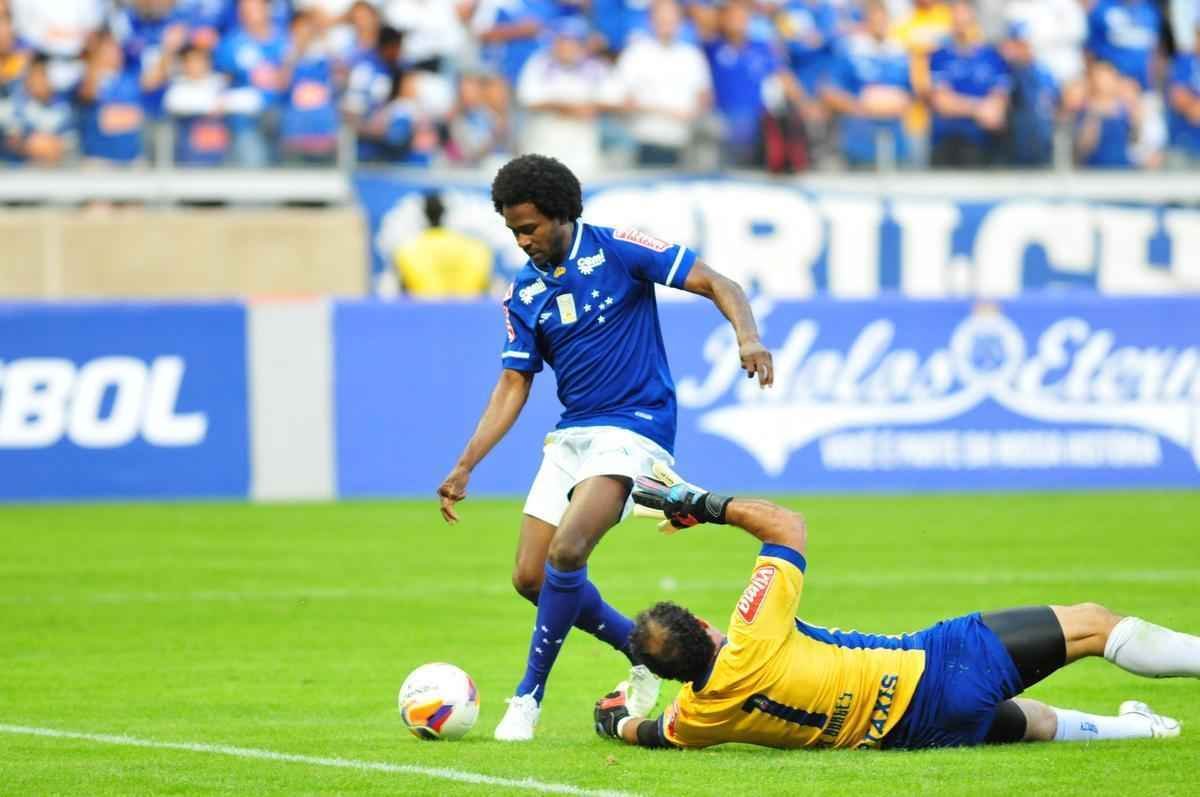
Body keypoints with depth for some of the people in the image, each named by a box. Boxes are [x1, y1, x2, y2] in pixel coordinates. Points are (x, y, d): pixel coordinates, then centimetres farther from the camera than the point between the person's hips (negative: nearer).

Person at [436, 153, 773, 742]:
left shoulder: (617, 251, -9)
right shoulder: (523, 294, 7)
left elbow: (718, 285, -10)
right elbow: (513, 384, 7)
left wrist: (747, 337, -29)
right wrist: (465, 466, -2)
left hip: (634, 426, -7)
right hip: (570, 434, 7)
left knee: (565, 554, -24)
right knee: (531, 578, 3)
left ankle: (529, 696, -10)